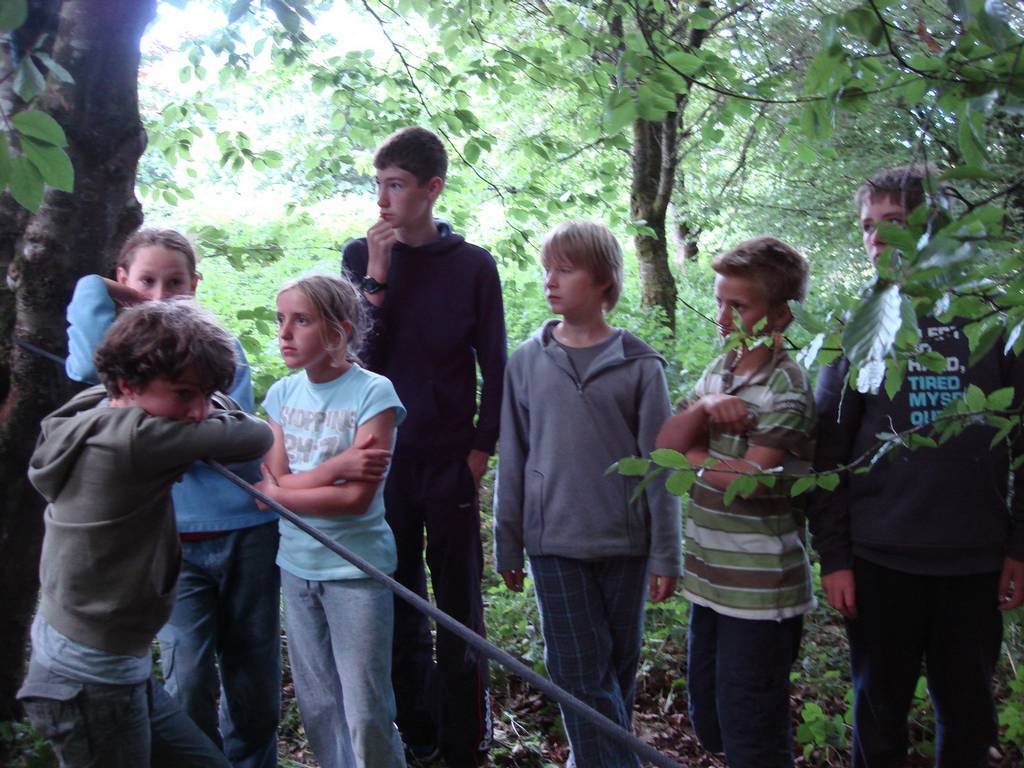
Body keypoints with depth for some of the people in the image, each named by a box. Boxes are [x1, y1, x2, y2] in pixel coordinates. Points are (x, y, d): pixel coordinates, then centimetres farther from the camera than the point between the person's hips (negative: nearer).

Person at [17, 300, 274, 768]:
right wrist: (208, 424, 2)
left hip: (113, 669, 9)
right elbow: (256, 438, -19)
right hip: (91, 681, -9)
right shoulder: (131, 439, -24)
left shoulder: (90, 420, 3)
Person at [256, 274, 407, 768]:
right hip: (296, 565, 6)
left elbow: (357, 497, -18)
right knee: (316, 705, 17)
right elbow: (275, 478, -4)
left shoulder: (372, 393, -13)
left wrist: (278, 492, -8)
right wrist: (342, 464, -17)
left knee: (365, 713, 2)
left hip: (355, 569, -5)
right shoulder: (282, 394, 4)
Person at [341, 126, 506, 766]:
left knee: (460, 608, 6)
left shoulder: (473, 265, -1)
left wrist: (481, 451, -3)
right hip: (383, 458, 2)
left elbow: (495, 369, 2)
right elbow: (352, 354, -5)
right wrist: (377, 275, -12)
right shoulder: (362, 256, 3)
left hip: (450, 464, -2)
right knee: (398, 606, 11)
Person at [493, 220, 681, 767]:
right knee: (580, 674, 0)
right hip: (554, 543, 1)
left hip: (624, 542, 0)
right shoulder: (527, 362, 1)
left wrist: (665, 556, -3)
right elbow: (513, 462, 6)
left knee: (620, 666, 13)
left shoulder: (638, 364, -4)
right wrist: (507, 547, 8)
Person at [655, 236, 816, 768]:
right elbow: (664, 443, 0)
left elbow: (747, 481, -22)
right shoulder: (720, 370, 8)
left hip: (760, 591, -8)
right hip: (711, 580, 8)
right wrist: (703, 409, -18)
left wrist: (691, 454, -6)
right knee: (710, 725, 19)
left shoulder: (786, 388, -15)